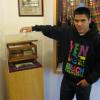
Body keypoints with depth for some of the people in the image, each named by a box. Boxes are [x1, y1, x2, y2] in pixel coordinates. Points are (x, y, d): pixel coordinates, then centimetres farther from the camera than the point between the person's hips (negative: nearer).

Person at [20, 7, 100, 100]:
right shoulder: (67, 31, -8)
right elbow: (51, 29, 3)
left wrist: (90, 79, -17)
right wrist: (33, 28, -2)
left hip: (84, 81, -3)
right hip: (67, 79, 3)